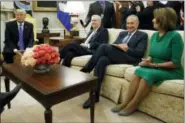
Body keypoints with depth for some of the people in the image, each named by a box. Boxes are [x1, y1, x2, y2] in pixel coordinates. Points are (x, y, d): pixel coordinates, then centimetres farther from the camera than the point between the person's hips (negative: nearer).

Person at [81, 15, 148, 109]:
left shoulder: (143, 35, 12)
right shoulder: (122, 33, 30)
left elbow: (140, 52, -2)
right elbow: (113, 45, 17)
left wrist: (126, 49, -13)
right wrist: (119, 46, -6)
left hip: (129, 59, -5)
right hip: (115, 57, 5)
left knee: (104, 46, -28)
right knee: (102, 60, -32)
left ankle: (85, 70, -21)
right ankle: (94, 94, -31)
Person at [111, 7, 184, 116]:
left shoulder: (175, 36, -15)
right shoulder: (154, 35, 7)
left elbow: (175, 63, -17)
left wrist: (153, 65, -18)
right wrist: (148, 60, -8)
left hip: (172, 72, -6)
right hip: (156, 69, 6)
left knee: (148, 74, -32)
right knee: (139, 71, -24)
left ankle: (132, 106, -20)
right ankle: (125, 103, -23)